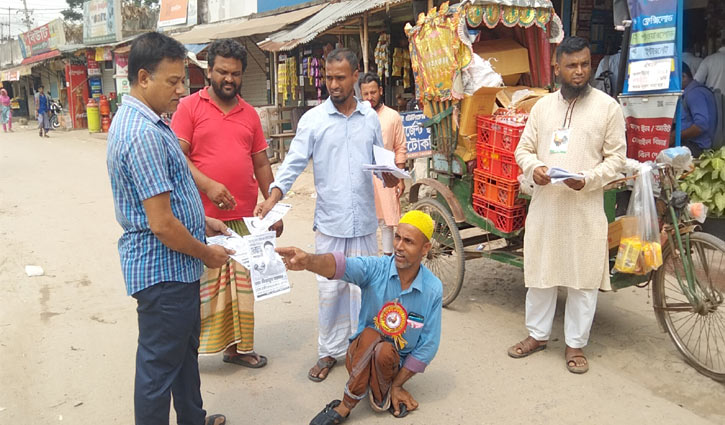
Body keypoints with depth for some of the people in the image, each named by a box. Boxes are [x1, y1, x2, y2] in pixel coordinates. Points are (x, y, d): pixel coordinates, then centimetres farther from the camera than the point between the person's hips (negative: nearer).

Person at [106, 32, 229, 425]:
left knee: (185, 349, 25)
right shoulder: (144, 134, -25)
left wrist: (202, 219, 14)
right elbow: (162, 224, -26)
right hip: (163, 271, -11)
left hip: (175, 267, 11)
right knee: (159, 366, 6)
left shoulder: (136, 120, 9)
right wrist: (206, 254, -12)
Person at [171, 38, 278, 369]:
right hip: (202, 217, -4)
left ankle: (237, 346, 26)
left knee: (241, 283, 11)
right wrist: (208, 185, -21)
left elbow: (261, 164, 16)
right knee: (199, 284, 1)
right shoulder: (190, 106, 0)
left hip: (244, 217, 5)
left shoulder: (249, 114, 13)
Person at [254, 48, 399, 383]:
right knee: (330, 289, 6)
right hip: (329, 221, -2)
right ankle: (329, 352, 22)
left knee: (364, 287, 11)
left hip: (364, 220, 2)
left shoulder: (370, 117, 6)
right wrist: (272, 198, -22)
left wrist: (389, 175, -8)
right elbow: (294, 163, -8)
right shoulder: (312, 119, -2)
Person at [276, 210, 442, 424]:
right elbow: (341, 265, -40)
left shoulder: (433, 289, -15)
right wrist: (308, 261, -62)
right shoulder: (376, 268, -17)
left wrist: (396, 385, -9)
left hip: (396, 362, 0)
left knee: (384, 352, -33)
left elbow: (428, 346, -9)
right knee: (370, 334, -33)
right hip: (361, 355, 0)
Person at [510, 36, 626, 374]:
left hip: (585, 206, -3)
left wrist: (588, 179, -18)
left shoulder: (607, 106, 0)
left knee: (584, 277, 5)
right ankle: (537, 334, 30)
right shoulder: (542, 106, 9)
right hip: (544, 203, 3)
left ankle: (575, 344, 22)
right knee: (539, 272, 12)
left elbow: (616, 157, -1)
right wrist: (533, 167, -10)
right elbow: (524, 149, 12)